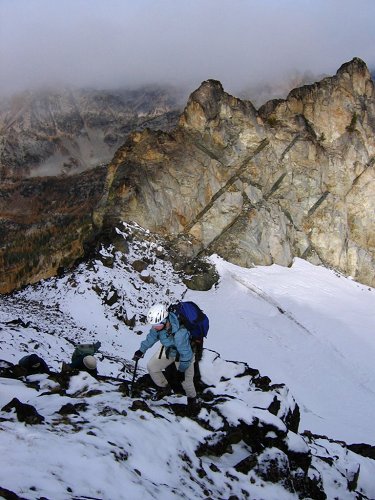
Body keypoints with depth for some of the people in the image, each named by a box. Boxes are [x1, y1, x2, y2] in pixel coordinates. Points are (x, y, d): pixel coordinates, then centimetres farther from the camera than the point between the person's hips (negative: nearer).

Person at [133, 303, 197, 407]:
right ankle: (164, 388, 29)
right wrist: (141, 350, 4)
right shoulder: (159, 324, -26)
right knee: (151, 367, 4)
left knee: (186, 380, -4)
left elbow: (186, 354, -33)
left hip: (183, 353, -6)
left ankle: (192, 398, 30)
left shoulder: (179, 333, -46)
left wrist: (181, 369, -22)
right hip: (167, 349, 6)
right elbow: (152, 337, -3)